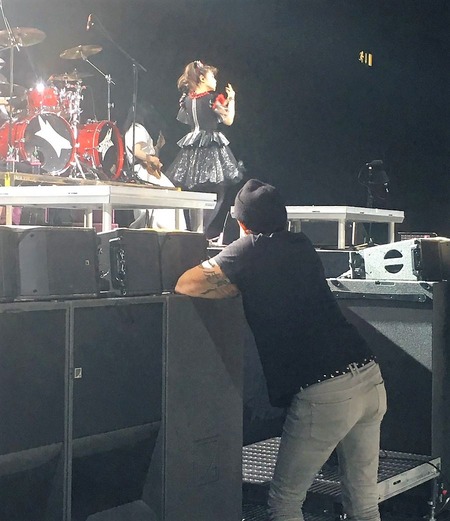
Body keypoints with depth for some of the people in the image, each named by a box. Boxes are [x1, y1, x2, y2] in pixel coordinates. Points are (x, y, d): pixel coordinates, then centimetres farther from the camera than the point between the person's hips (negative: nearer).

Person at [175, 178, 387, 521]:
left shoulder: (252, 249, -1)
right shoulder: (302, 246, 17)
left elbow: (186, 285, 0)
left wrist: (238, 283, 14)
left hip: (324, 393, -7)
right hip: (370, 377, 7)